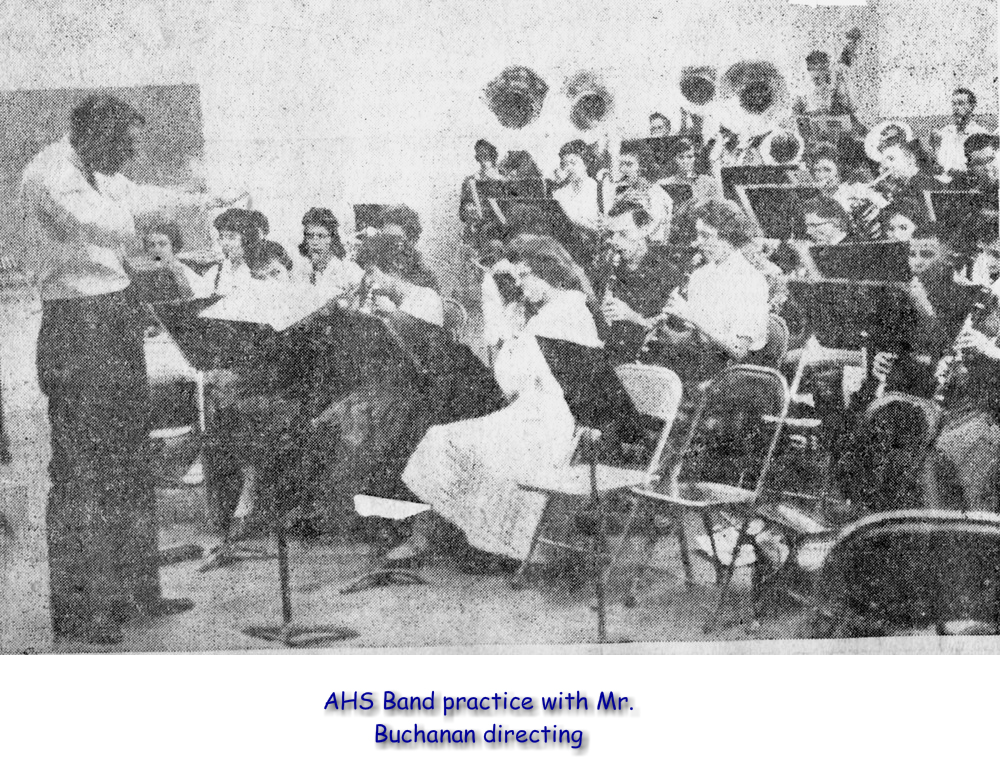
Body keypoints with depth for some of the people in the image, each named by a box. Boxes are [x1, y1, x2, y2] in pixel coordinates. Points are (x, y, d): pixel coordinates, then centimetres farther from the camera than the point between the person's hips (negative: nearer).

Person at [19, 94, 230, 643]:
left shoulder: (97, 174, 14)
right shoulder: (49, 175, -15)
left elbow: (133, 196, 34)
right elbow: (107, 224, -32)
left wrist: (198, 200, 36)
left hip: (115, 319, 10)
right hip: (78, 325, -10)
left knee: (130, 467, 15)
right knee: (79, 472, -7)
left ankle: (134, 590, 25)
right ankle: (75, 612, -2)